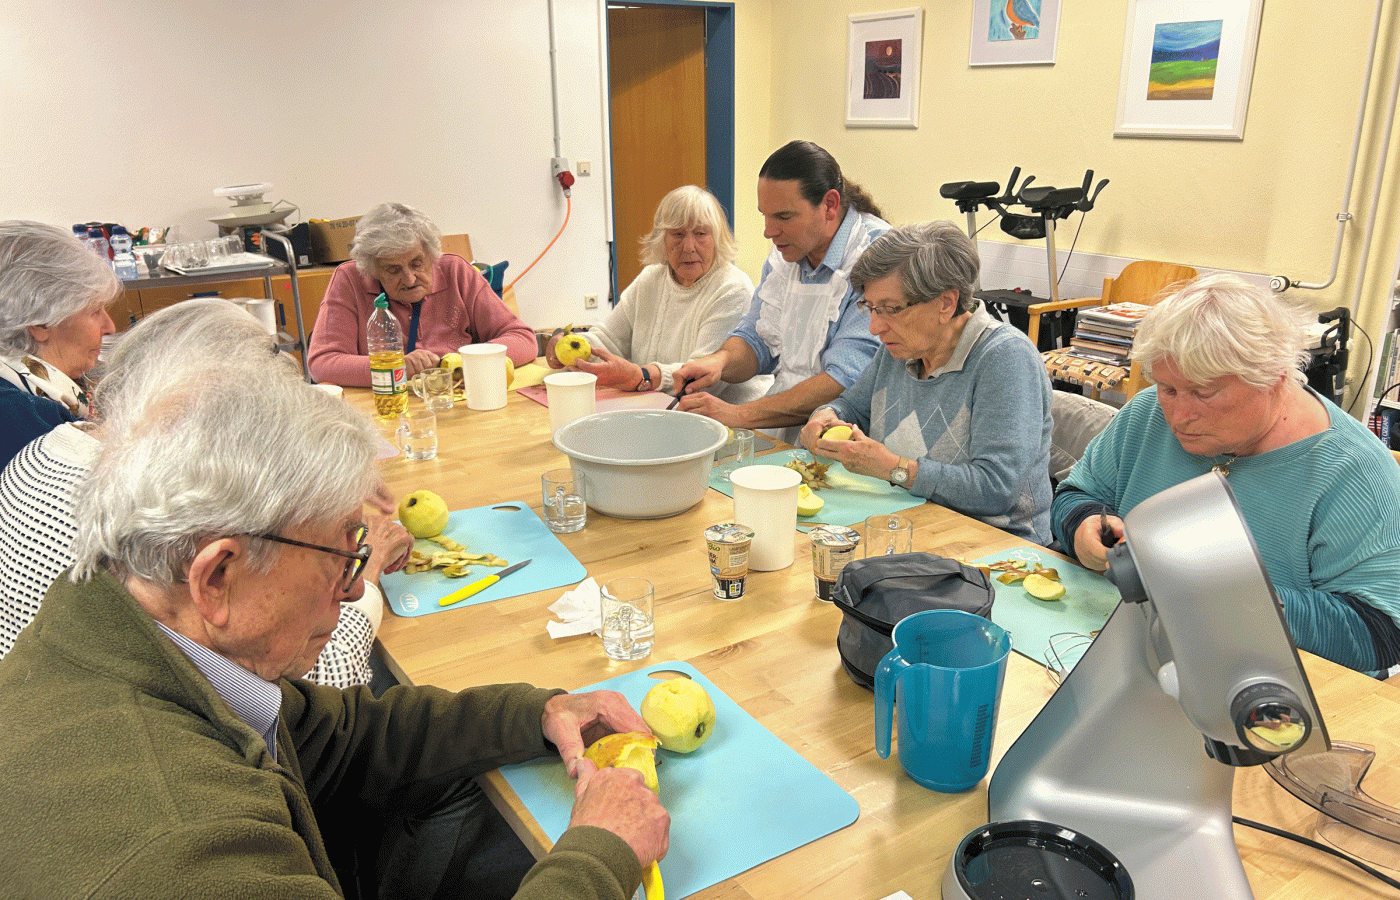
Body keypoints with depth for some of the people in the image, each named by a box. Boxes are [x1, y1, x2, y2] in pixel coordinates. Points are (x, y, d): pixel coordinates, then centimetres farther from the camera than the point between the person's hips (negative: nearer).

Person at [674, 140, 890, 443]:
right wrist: (720, 360, -7)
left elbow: (846, 380, -24)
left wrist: (739, 415, -27)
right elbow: (753, 339, 17)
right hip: (778, 437, 7)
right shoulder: (787, 251, 10)